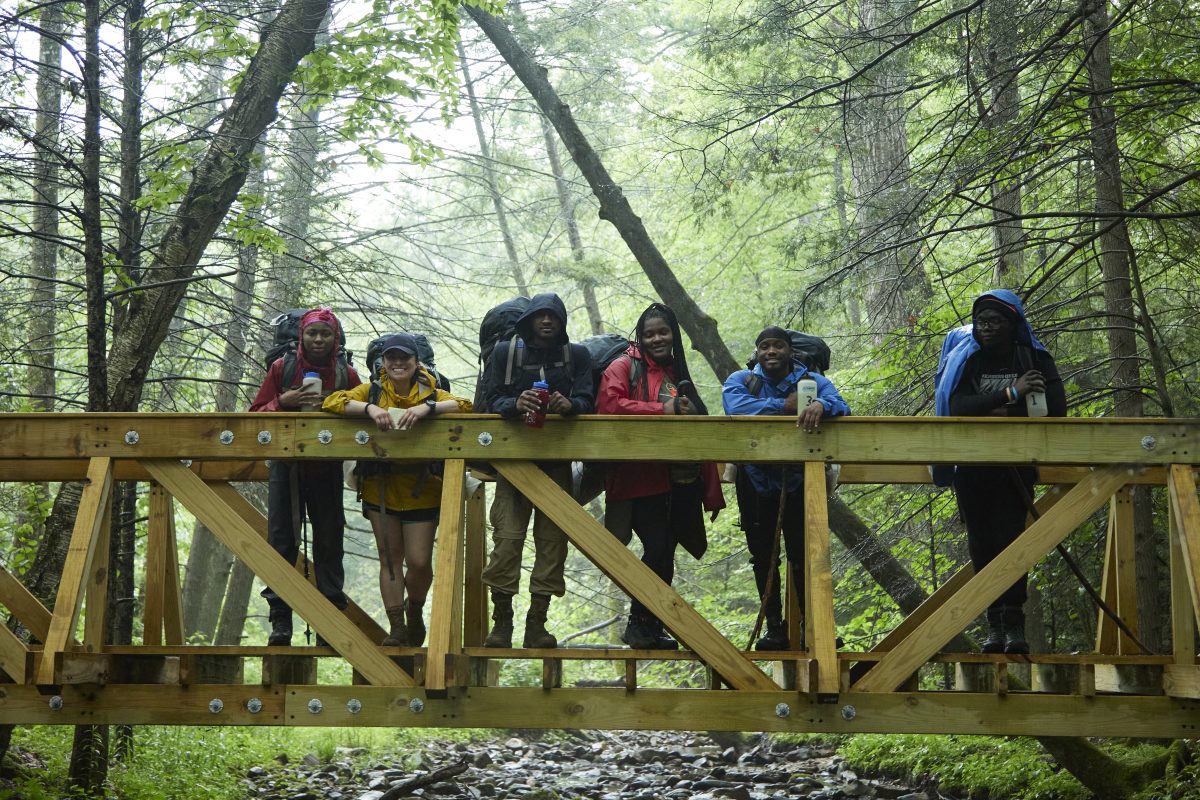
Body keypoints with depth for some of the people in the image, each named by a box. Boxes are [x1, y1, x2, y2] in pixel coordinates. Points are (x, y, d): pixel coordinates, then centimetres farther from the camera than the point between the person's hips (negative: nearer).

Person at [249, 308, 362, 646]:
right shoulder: (281, 368, 2)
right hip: (285, 465, 0)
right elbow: (256, 413, 2)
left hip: (327, 469, 0)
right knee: (281, 540, -3)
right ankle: (280, 620, 0)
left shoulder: (346, 374, 2)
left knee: (329, 542, 1)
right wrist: (282, 402, -16)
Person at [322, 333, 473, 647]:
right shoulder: (372, 392, 4)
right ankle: (396, 628, 13)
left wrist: (428, 408, -30)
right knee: (390, 559, 5)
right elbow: (332, 401, -9)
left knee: (419, 561, -2)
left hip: (421, 491, -1)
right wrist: (369, 408, -26)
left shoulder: (431, 394, 2)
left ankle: (415, 612, 27)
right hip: (381, 489, 1)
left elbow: (464, 406, -14)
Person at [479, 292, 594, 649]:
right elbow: (490, 398, -1)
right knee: (506, 536, -11)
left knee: (553, 539, -3)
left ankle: (537, 623, 3)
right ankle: (501, 621, -3)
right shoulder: (505, 352, 9)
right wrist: (515, 404, -23)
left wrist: (569, 404, -24)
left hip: (557, 459, 1)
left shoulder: (576, 355, 11)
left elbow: (586, 400, -1)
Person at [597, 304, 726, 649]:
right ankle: (639, 624, 3)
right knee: (658, 549, -13)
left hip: (680, 482, 7)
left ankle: (650, 627, 19)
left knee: (663, 553, 9)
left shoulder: (678, 374, 20)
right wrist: (661, 409, -20)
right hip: (643, 478, -6)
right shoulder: (625, 367, 1)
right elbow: (608, 403, -18)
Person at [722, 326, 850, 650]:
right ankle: (774, 629, 15)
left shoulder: (812, 381, 1)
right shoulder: (740, 380, 0)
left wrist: (820, 405, -42)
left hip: (798, 481, -1)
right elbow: (735, 406, -22)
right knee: (763, 559, 6)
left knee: (804, 556, -2)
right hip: (756, 482, 1)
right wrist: (785, 406, -21)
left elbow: (841, 405, -18)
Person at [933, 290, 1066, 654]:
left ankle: (1014, 623, -14)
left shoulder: (1035, 359, 1)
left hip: (1016, 464, -2)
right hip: (971, 465, 2)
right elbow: (957, 406, -15)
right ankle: (995, 624, 5)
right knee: (982, 541, 0)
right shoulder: (966, 360, 2)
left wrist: (1000, 415, -14)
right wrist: (1011, 395, -23)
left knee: (1010, 535, -14)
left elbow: (1055, 409, -11)